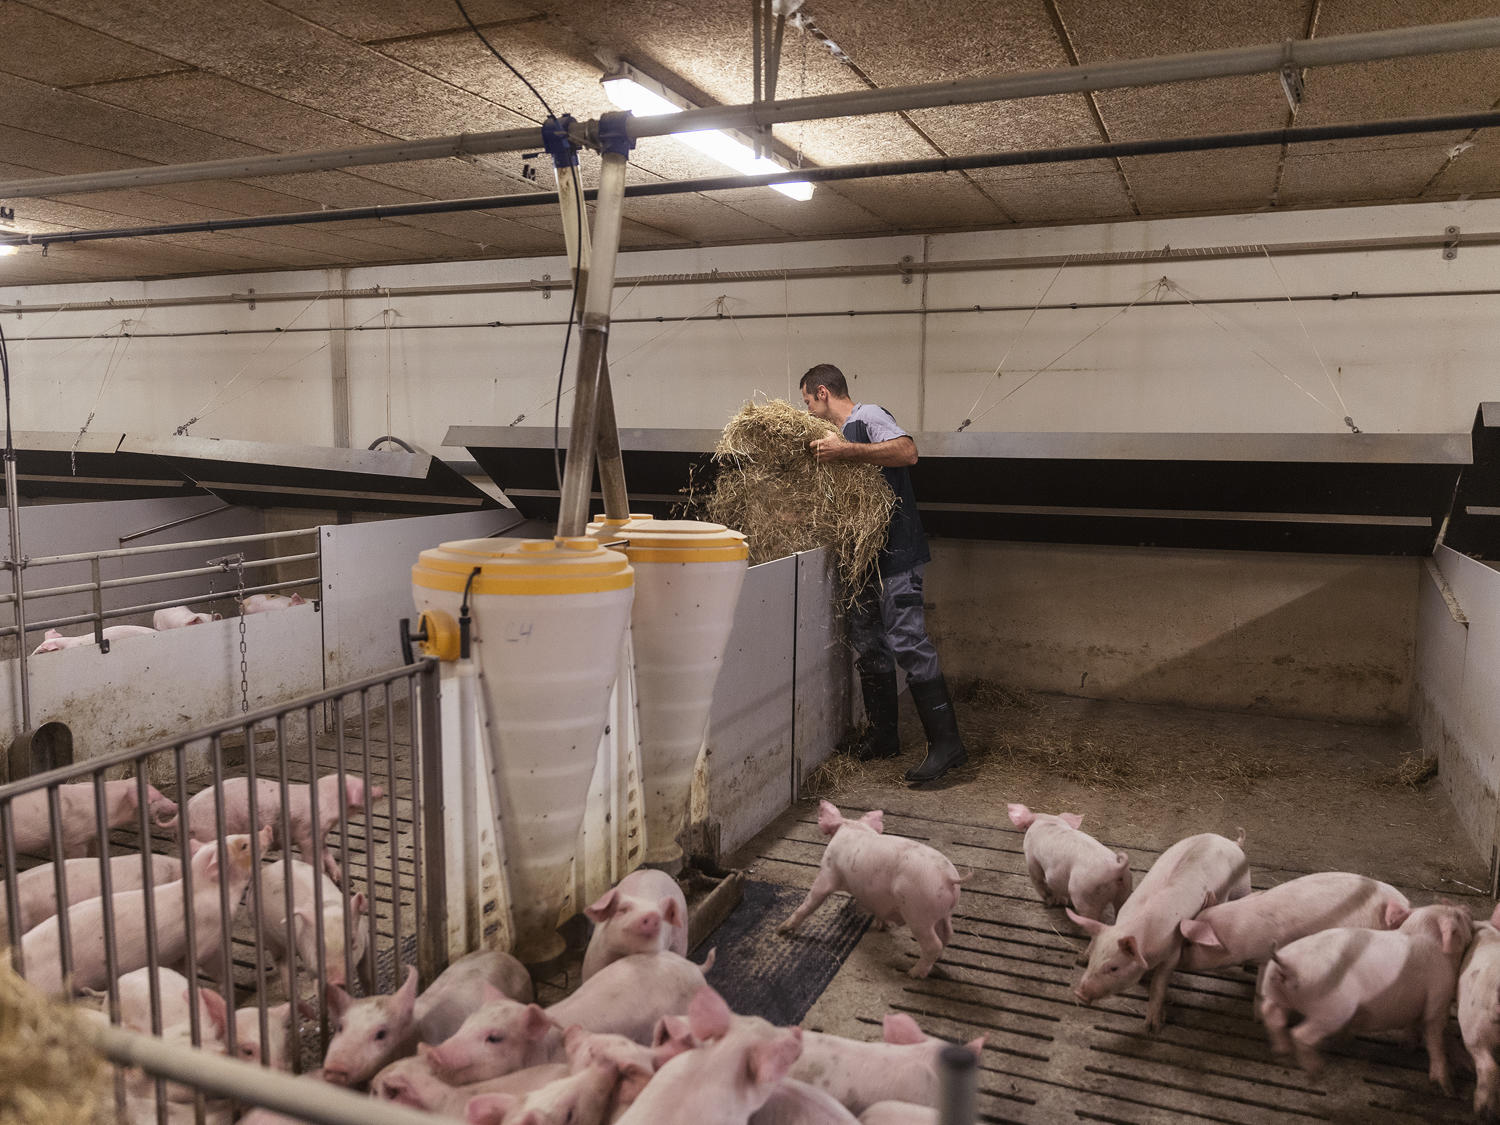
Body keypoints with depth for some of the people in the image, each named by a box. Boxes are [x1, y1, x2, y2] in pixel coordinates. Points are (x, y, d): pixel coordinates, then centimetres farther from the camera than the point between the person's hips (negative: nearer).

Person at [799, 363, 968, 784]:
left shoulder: (868, 416, -6)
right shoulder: (844, 433, 21)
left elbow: (907, 452, -24)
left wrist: (844, 451, -26)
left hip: (896, 552, -10)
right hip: (865, 556, 10)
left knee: (906, 641, -14)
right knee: (869, 646, 11)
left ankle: (945, 741, -10)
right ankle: (883, 737, 20)